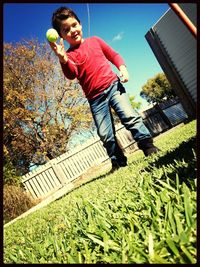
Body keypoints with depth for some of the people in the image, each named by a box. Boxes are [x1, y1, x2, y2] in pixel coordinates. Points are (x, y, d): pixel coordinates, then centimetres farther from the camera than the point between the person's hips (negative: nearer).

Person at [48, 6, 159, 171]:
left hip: (113, 85, 1)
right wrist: (63, 59, -34)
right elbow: (71, 75, -15)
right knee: (106, 135, 1)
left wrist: (122, 68, -1)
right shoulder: (69, 55, 4)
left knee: (130, 116, -14)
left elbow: (113, 55, 18)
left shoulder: (94, 40, 13)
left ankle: (148, 146, -1)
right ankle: (118, 162, 16)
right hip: (95, 98, -1)